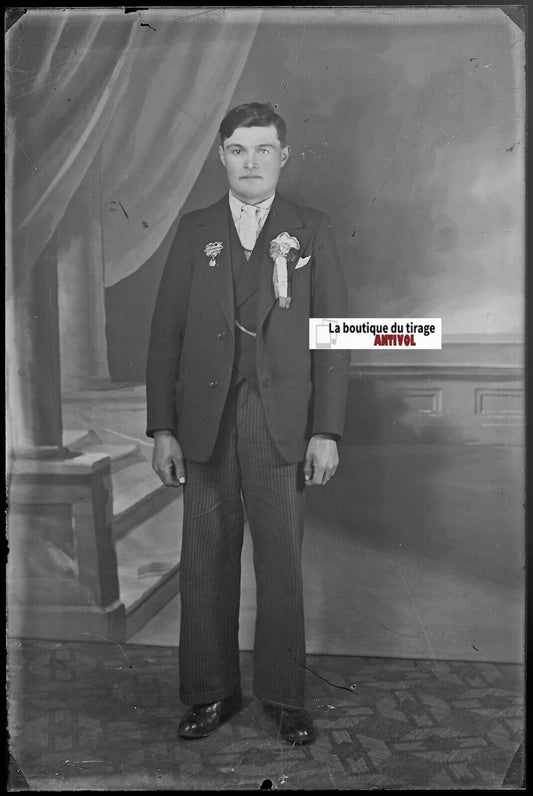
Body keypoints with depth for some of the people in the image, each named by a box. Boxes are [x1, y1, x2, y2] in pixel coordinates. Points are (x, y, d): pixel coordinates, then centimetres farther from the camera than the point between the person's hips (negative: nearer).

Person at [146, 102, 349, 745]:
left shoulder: (311, 232, 6)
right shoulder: (194, 231, 9)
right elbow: (166, 333, 6)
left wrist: (326, 432, -5)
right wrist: (162, 428, 0)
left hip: (281, 427, -1)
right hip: (205, 425, 2)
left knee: (281, 565, 5)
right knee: (205, 565, 7)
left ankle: (283, 695, 22)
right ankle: (210, 692, 24)